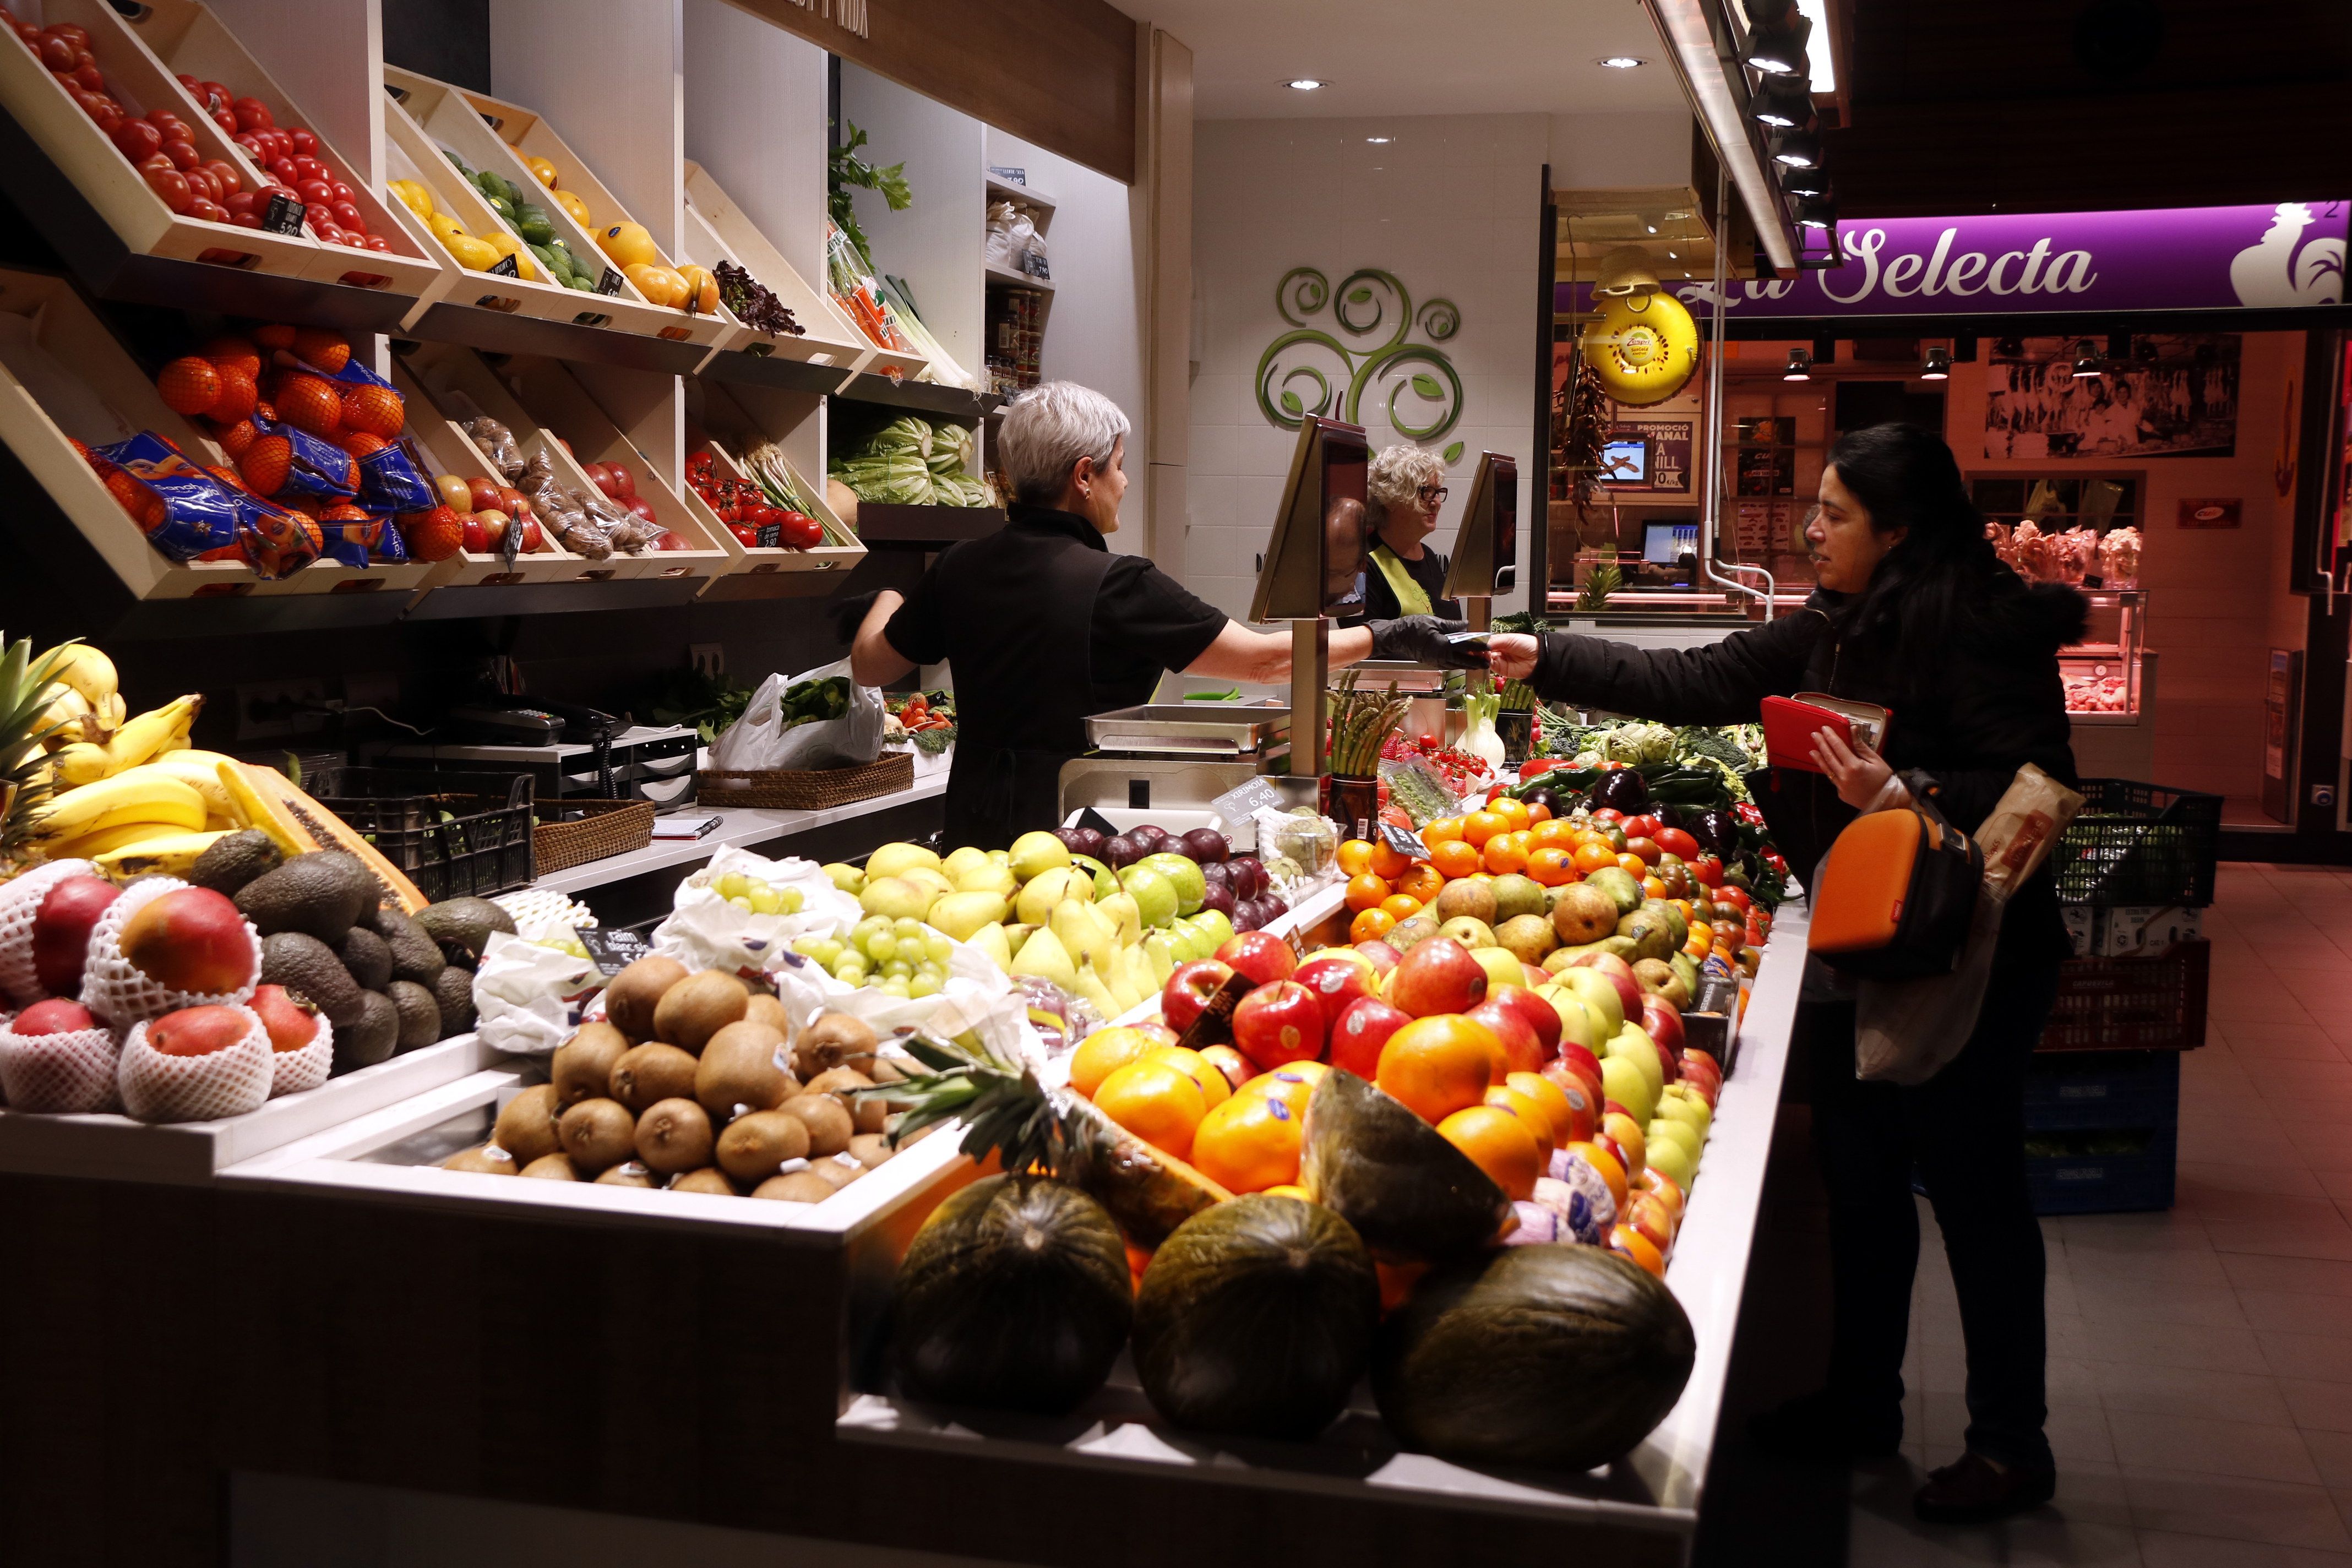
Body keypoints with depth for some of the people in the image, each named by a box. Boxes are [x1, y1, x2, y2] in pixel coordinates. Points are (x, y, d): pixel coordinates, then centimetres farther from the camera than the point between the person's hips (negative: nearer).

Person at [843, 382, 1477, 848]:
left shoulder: (960, 568, -1)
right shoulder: (1118, 586, -17)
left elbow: (869, 666, 12)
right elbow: (1265, 659, -14)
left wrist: (886, 603, 34)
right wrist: (1389, 638, -4)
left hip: (972, 831, 6)